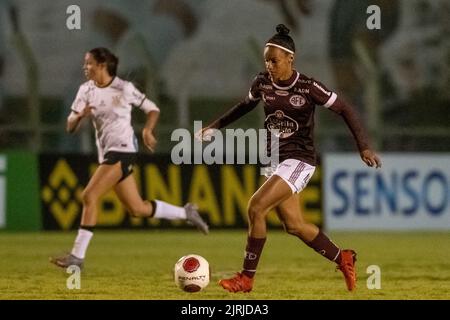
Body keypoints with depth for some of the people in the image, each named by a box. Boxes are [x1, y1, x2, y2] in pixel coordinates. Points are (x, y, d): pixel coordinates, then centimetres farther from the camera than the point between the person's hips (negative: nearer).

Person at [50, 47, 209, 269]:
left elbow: (152, 109, 4)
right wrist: (80, 115, -19)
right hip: (106, 152, 7)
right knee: (137, 209, 10)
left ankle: (77, 255, -17)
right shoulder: (86, 90, 7)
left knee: (89, 196, -18)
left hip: (122, 149, -7)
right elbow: (70, 126, 2)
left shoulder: (124, 88, -6)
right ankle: (185, 213, 28)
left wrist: (147, 130, -14)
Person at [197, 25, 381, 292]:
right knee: (294, 225, 9)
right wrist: (216, 126, 23)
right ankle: (343, 259, 31)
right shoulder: (262, 83, 0)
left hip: (299, 161, -6)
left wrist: (364, 147, -15)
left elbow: (345, 109, -9)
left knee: (256, 207, -20)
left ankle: (247, 278, -10)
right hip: (274, 159, 6)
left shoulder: (308, 87, -15)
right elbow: (246, 105, 22)